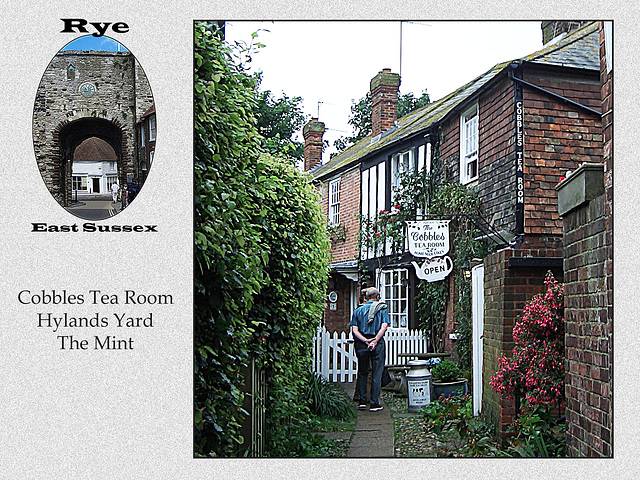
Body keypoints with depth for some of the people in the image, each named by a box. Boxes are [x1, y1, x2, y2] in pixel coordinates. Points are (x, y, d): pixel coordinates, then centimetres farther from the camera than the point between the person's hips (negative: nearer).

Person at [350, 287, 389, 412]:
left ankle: (362, 401, 13)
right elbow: (384, 326, -12)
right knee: (376, 374, 3)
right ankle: (374, 403, 4)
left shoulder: (358, 310, 10)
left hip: (361, 345, 2)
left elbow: (354, 329, -2)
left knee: (362, 373, 14)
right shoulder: (382, 309, 4)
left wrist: (365, 340, -9)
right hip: (378, 345, -2)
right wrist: (375, 340, -14)